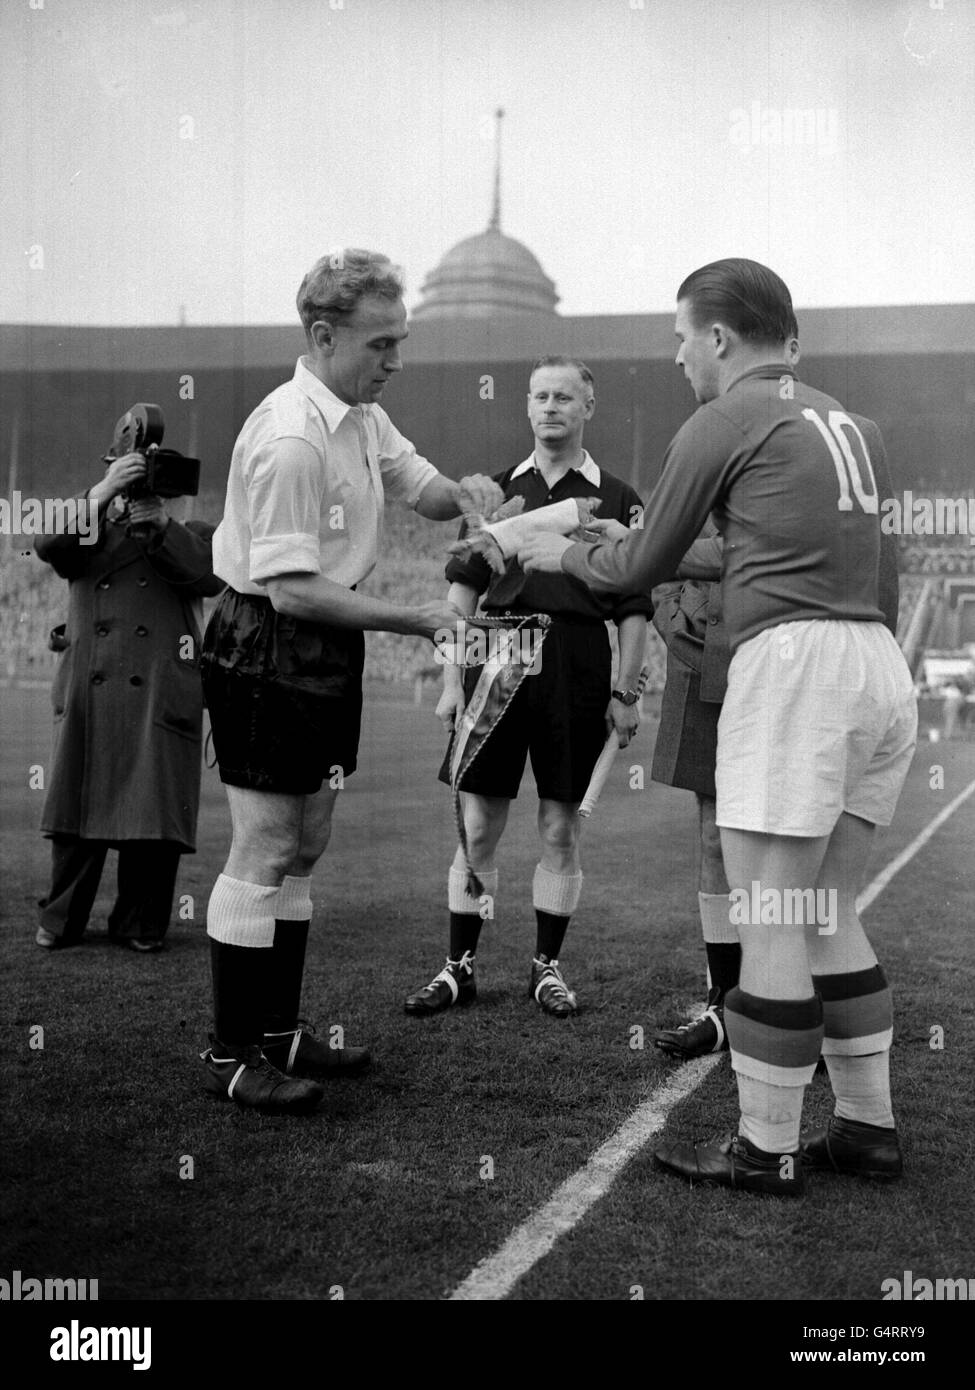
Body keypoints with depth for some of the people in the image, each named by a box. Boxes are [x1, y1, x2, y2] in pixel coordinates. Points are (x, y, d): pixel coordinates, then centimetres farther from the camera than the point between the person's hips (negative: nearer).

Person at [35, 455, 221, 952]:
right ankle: (61, 922, 16)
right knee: (78, 811, 5)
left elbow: (211, 576, -5)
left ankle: (139, 924, 10)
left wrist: (163, 527, -16)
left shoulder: (191, 535, 16)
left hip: (161, 699, -1)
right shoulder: (88, 531, 17)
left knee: (154, 813, -2)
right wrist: (103, 492, -17)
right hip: (87, 697, 1)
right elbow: (49, 544, -6)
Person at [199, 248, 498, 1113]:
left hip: (326, 651, 10)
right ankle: (230, 1057, 11)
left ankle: (279, 1034, 27)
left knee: (304, 847, 14)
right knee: (264, 855, -2)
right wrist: (416, 619, -24)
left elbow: (419, 487, 19)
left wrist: (463, 494, -5)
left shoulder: (365, 416, 7)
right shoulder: (290, 439, -22)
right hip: (266, 651, -10)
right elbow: (292, 589, -25)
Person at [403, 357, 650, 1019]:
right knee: (478, 826, 4)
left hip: (577, 670, -1)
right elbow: (463, 592, 7)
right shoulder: (496, 488, 10)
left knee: (561, 828, 6)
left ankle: (548, 965, 20)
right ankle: (461, 965, 16)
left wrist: (626, 693, -4)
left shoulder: (618, 500, 5)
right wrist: (453, 682, 0)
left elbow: (634, 610, 3)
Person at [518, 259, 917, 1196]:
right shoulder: (848, 423, 21)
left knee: (772, 923, -2)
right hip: (879, 663, 8)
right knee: (827, 913, 16)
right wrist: (703, 562, 40)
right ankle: (868, 1128, 21)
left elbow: (643, 566, 7)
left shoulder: (722, 425, -1)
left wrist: (564, 553, 26)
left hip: (794, 661, -8)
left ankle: (766, 1151, 6)